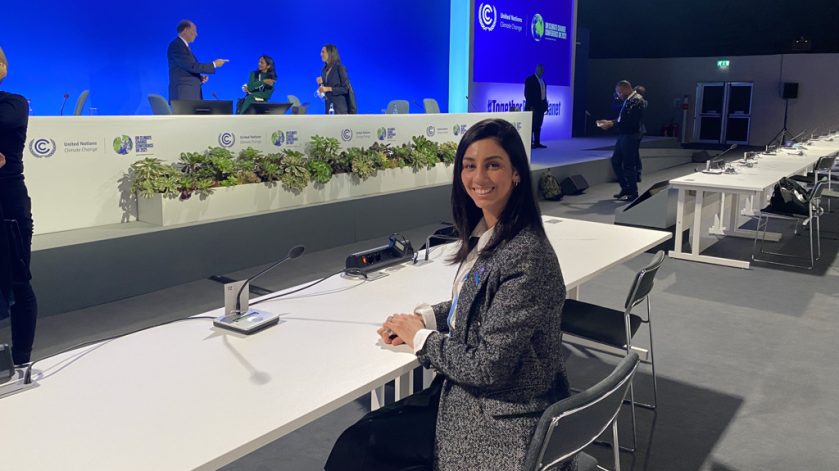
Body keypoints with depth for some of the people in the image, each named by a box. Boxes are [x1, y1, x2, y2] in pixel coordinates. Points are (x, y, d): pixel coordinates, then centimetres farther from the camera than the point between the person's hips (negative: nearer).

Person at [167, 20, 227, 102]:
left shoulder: (183, 46, 20)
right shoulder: (176, 45, -10)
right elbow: (192, 67, -17)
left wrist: (200, 78, 6)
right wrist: (214, 64, -9)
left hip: (190, 95, 10)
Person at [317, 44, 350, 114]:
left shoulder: (340, 68, -6)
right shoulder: (324, 70, 14)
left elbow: (346, 89, -10)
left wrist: (329, 89, -15)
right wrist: (320, 84, -2)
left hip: (339, 106, -6)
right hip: (328, 106, 6)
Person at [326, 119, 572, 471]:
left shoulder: (526, 258, -27)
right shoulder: (484, 231, 1)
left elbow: (488, 367, -25)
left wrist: (420, 337, -11)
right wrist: (423, 318, 0)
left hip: (502, 418, -8)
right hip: (471, 391, 8)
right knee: (360, 435, 4)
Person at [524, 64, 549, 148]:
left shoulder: (542, 81, 18)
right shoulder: (530, 80, -6)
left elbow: (544, 94, 19)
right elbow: (527, 94, -11)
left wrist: (545, 105, 11)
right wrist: (531, 106, -18)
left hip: (540, 106, 7)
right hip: (533, 107, -7)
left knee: (538, 126, 7)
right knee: (532, 125, -6)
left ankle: (537, 143, 9)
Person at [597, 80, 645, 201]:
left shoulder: (636, 101, -16)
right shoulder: (628, 100, 12)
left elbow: (630, 121, -24)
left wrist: (611, 124, -21)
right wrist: (609, 122, 6)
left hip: (631, 137, -10)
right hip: (623, 136, 10)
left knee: (629, 165, -1)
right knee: (615, 161, 14)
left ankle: (632, 193, 11)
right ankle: (625, 188, 24)